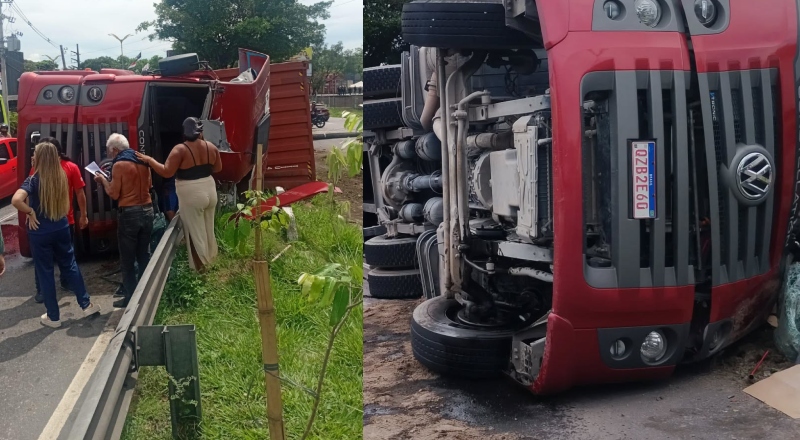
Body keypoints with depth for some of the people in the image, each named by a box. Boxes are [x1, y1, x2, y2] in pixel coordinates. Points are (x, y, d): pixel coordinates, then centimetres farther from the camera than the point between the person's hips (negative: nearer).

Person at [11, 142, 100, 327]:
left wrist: (30, 212, -17)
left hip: (40, 232, -5)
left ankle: (53, 316, 17)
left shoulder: (34, 179, -16)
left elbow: (16, 200, -30)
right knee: (70, 265, 19)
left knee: (45, 272, 8)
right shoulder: (62, 177, 1)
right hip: (61, 228, 5)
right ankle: (87, 305, 24)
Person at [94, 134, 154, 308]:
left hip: (129, 214, -7)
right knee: (144, 256, 14)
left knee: (128, 260, 2)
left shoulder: (119, 165, -11)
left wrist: (103, 180, 7)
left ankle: (131, 297, 6)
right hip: (147, 211, 7)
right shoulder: (142, 161, 9)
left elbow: (114, 194, -8)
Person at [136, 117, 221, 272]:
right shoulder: (211, 147, 1)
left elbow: (167, 172, -20)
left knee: (195, 233, 6)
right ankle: (211, 261, 35)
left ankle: (200, 268, 16)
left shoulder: (180, 149, -16)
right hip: (210, 192, 6)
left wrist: (149, 160, -9)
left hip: (192, 197, -6)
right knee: (208, 229, 21)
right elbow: (218, 168, 12)